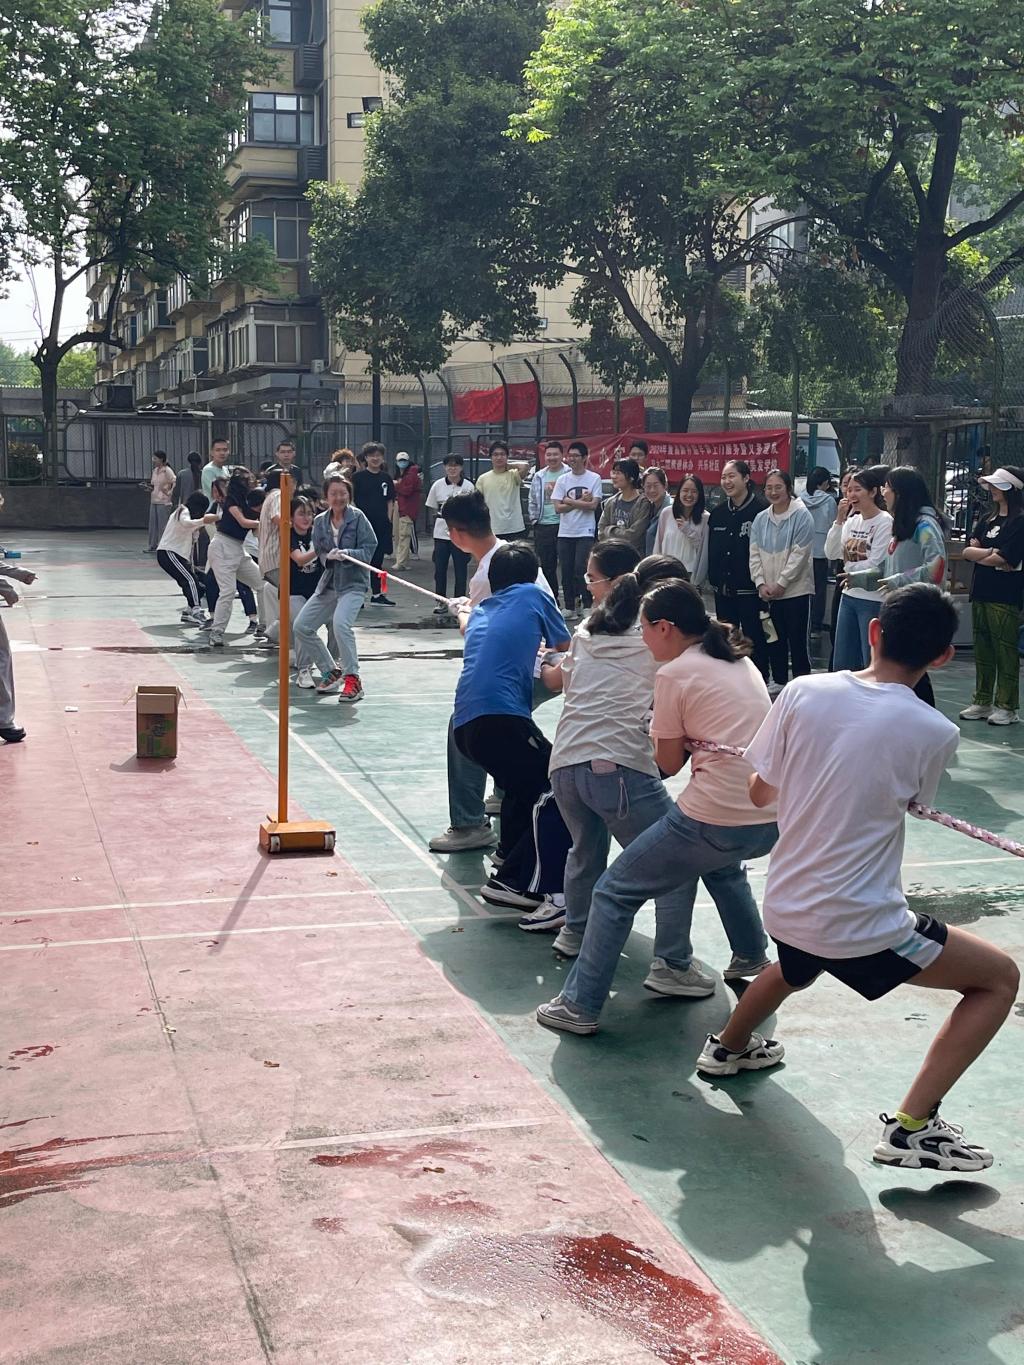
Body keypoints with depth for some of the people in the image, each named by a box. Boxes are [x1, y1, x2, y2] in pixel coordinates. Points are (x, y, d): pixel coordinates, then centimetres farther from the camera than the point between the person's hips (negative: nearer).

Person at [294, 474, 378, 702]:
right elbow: (319, 553, 8)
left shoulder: (358, 517, -7)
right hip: (329, 582, 6)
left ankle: (352, 679, -18)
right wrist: (329, 557, -15)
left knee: (341, 622, -29)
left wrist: (347, 553, -27)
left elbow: (369, 549, -10)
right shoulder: (320, 522, 5)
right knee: (302, 626, 5)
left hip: (354, 582, -6)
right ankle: (331, 671, 21)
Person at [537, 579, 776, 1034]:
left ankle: (580, 1006, 5)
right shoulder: (740, 659, 16)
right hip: (772, 818, 8)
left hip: (717, 817, -8)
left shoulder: (675, 673, -5)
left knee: (615, 893, 5)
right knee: (721, 861, 42)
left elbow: (669, 763, 1)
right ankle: (751, 958, 46)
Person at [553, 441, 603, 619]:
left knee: (581, 570, -12)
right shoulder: (562, 479, 7)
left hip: (585, 532, -4)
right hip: (565, 532, 4)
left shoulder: (594, 478, -1)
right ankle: (569, 608, 12)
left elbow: (593, 505, -11)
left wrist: (570, 501, -7)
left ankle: (587, 606, -3)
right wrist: (581, 501, -8)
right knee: (566, 571, 5)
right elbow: (558, 507, -1)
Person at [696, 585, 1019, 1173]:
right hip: (863, 928, -5)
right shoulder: (935, 733, -15)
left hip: (785, 908, 6)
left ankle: (729, 1047, 63)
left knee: (795, 971, 40)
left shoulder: (804, 692, -8)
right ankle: (912, 1127, 2)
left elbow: (760, 793, 3)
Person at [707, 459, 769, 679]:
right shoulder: (718, 513, 11)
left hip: (750, 589, -7)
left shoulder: (760, 510, -10)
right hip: (723, 588, 7)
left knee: (754, 637, 1)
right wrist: (713, 578, 8)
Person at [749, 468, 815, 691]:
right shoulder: (760, 519, 9)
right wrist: (761, 583, -6)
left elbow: (800, 553, -13)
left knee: (797, 639, -3)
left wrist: (781, 583, -14)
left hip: (796, 589, -5)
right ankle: (779, 680, 22)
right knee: (775, 638, 12)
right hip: (768, 592, 5)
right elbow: (755, 554, 7)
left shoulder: (801, 516, -8)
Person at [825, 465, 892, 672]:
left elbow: (876, 564, -17)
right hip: (849, 595, 8)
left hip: (873, 600, -8)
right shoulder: (852, 521, 9)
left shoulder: (885, 522, -12)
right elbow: (831, 553, 1)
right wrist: (839, 520, -6)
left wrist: (850, 568, 0)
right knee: (842, 664, 12)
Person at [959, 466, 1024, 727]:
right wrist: (990, 553, -10)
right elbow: (967, 551, 6)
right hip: (981, 592, 7)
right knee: (982, 649, 10)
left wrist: (979, 554, -1)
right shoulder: (986, 520, 16)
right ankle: (982, 702, 17)